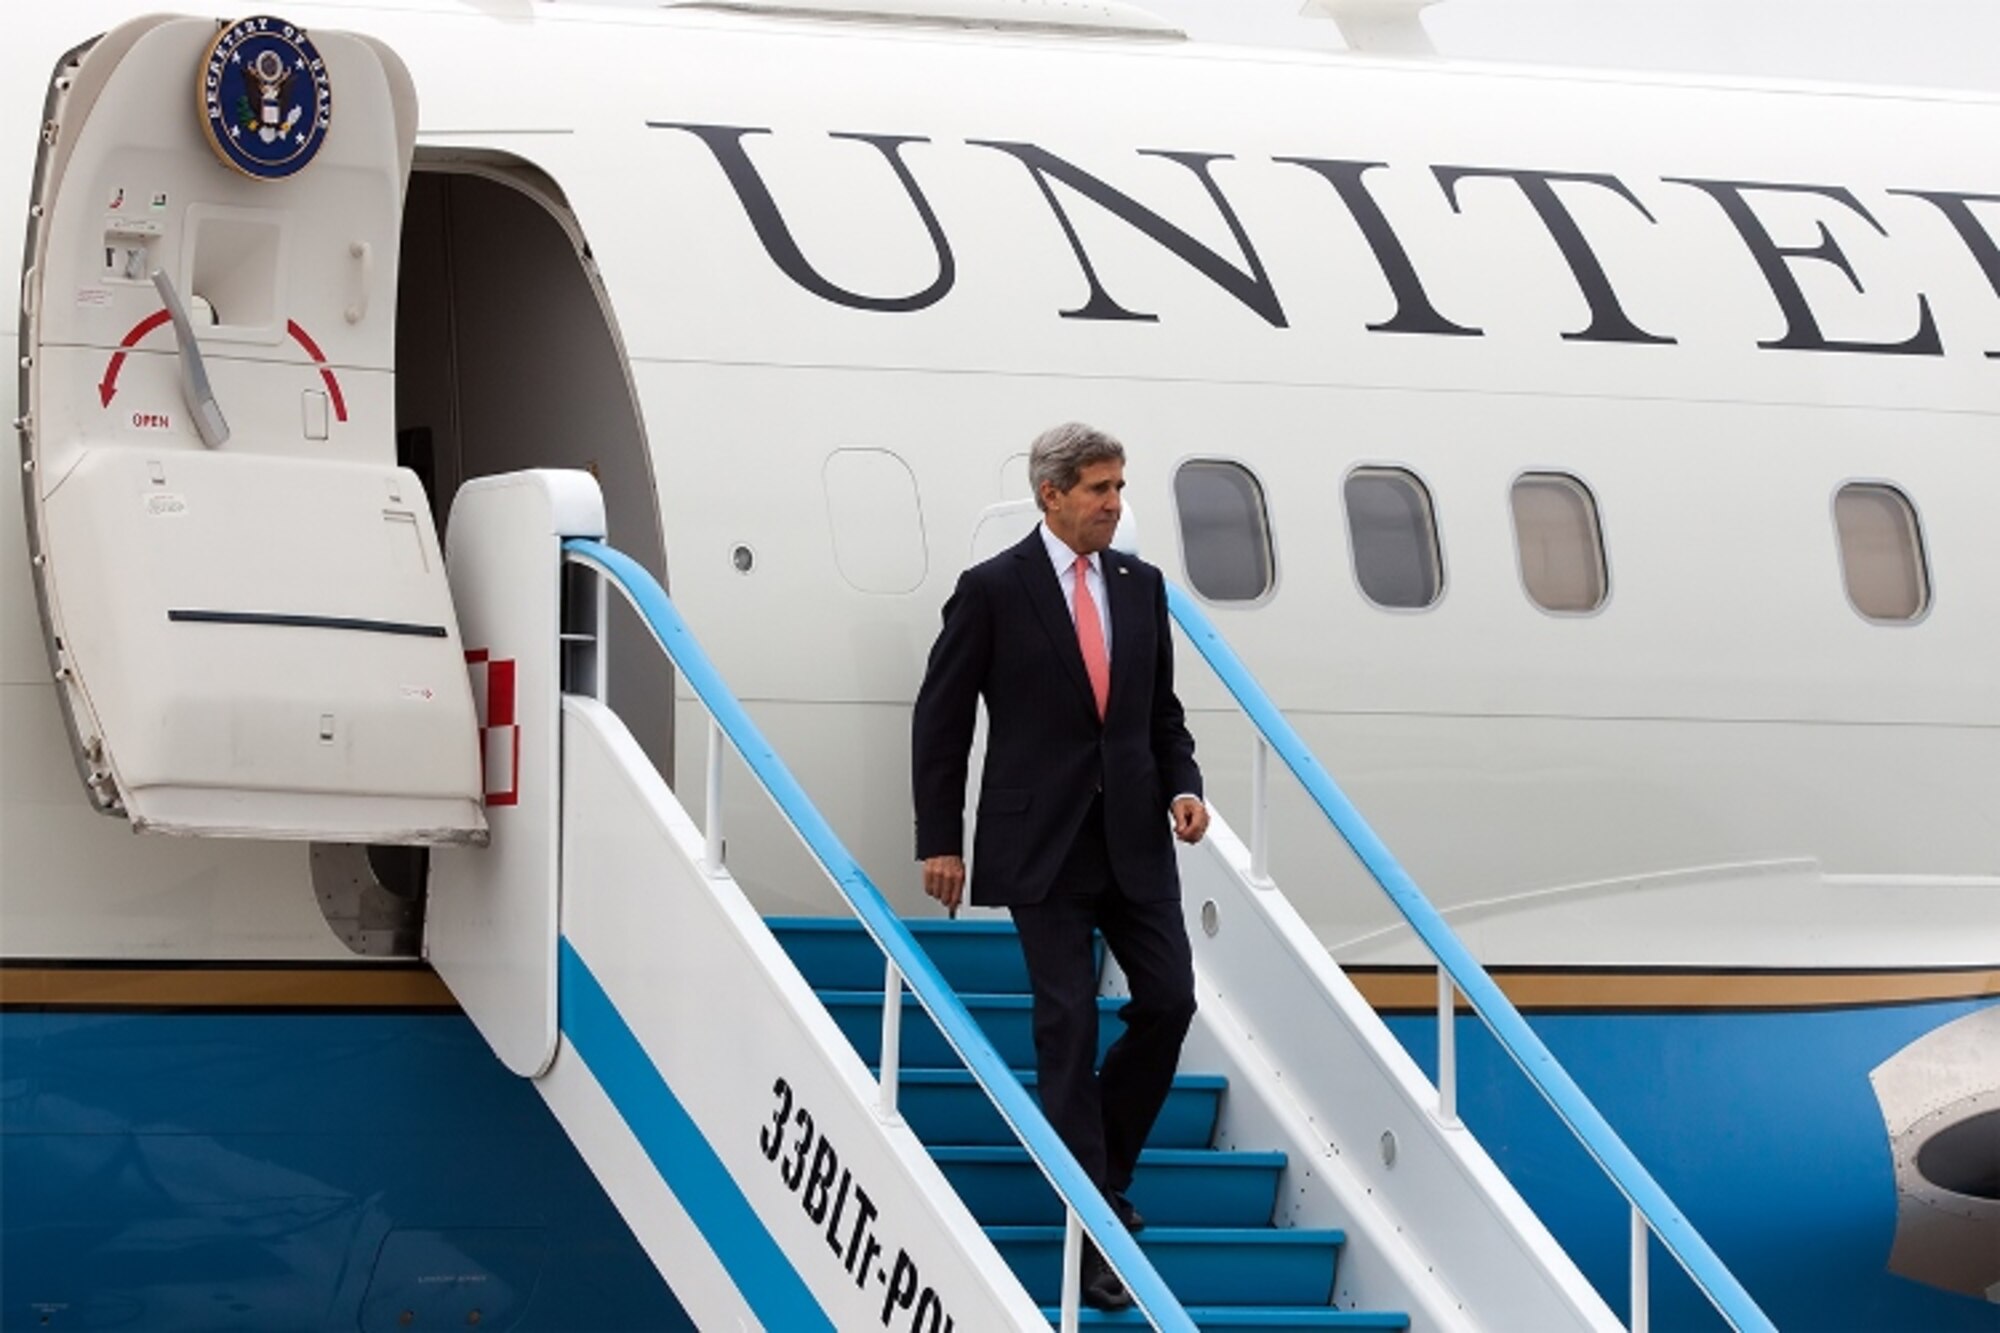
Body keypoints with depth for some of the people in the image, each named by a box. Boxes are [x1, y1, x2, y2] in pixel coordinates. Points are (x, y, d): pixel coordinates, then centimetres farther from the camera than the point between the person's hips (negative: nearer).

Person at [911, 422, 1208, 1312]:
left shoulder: (1140, 585, 8)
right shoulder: (992, 590, -6)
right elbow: (940, 721, -3)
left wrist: (1183, 787, -3)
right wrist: (939, 842, -5)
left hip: (1132, 836, 5)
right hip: (1041, 842, -5)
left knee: (1169, 1000, -1)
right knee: (1069, 1022, -5)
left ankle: (1101, 1163, 21)